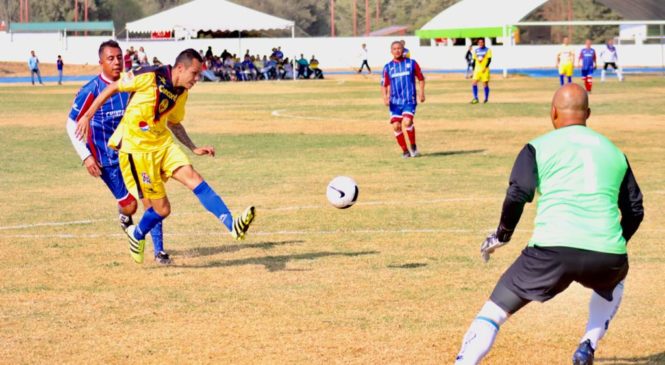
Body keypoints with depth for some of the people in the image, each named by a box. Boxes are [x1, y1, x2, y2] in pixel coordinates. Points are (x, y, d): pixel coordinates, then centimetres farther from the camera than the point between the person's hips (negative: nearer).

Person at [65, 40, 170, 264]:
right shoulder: (91, 90, -14)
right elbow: (72, 125, -8)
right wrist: (86, 157, -15)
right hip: (107, 159, -4)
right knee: (130, 206, -6)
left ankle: (159, 250, 1)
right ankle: (124, 216, 32)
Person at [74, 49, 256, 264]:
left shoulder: (182, 93, 5)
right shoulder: (149, 77, -17)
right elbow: (112, 88, -7)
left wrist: (194, 149, 10)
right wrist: (87, 116, -6)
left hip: (163, 143, 6)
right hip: (136, 148, -6)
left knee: (194, 179, -16)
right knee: (162, 208, -3)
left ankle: (232, 226, -20)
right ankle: (137, 235, 26)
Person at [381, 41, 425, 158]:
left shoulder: (411, 63, 3)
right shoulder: (388, 67, 7)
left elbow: (421, 79, 11)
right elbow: (384, 85, 11)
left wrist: (421, 92, -2)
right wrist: (385, 97, -5)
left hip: (409, 100, -3)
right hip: (395, 101, 3)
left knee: (407, 122, -22)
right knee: (396, 126, -7)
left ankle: (413, 146, -1)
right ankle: (405, 151, 10)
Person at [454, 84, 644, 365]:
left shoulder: (539, 147, 10)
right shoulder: (614, 152, 21)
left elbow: (517, 196, -4)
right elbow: (635, 211, 22)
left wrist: (501, 236, 11)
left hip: (553, 250, -3)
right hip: (607, 257, 3)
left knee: (493, 311, 7)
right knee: (613, 282, 39)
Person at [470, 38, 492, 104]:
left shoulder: (488, 50, 0)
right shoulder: (476, 51, 13)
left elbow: (489, 60, -7)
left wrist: (485, 67, -18)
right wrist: (473, 70, 13)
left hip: (485, 70, -4)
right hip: (477, 69, 4)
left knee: (485, 84, -1)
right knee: (474, 83, -9)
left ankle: (486, 99, 10)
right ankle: (475, 98, -5)